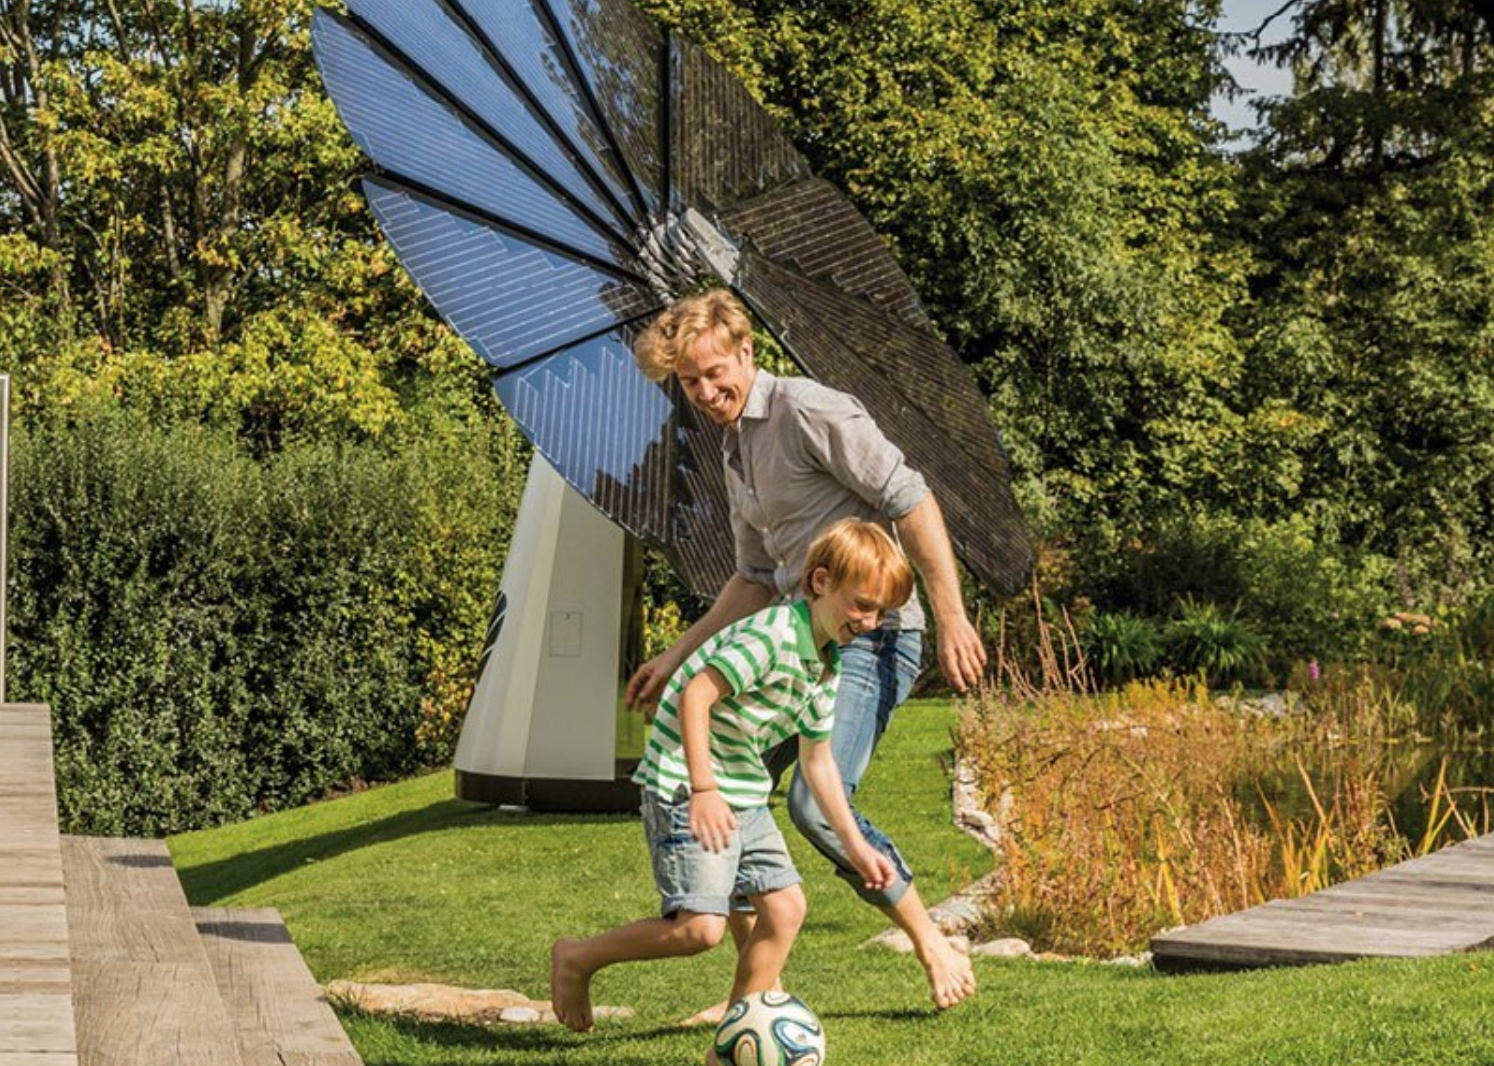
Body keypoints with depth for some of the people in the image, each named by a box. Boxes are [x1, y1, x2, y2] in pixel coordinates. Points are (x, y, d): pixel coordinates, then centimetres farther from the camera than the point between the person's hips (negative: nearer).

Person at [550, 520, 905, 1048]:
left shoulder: (826, 667, 10)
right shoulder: (773, 634, -20)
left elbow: (817, 762, 20)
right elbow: (695, 695, -26)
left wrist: (855, 845, 22)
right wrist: (704, 790, -30)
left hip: (744, 797, 10)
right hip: (685, 789, -10)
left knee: (786, 906, 2)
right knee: (700, 925, -17)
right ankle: (577, 958, 3)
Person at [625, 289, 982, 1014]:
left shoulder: (809, 411, -11)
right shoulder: (737, 451, 18)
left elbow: (911, 502, -16)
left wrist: (951, 618, -22)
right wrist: (677, 657, 20)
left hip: (870, 638, -9)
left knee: (817, 804, -23)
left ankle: (934, 948, -3)